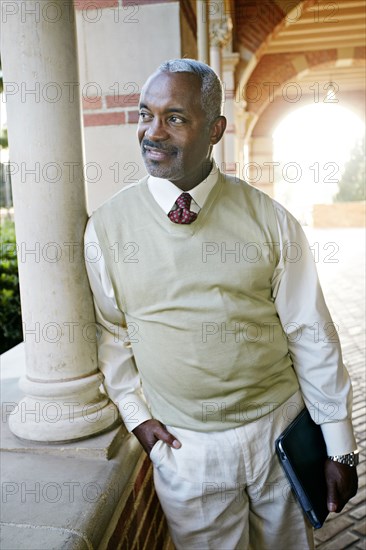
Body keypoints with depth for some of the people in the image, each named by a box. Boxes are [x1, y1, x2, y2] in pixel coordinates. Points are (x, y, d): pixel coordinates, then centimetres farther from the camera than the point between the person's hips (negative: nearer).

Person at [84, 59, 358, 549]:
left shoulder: (269, 219, -10)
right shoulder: (106, 227, -8)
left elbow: (312, 335, -6)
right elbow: (110, 331, 4)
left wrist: (340, 449, -2)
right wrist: (136, 413, -2)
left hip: (280, 431, 1)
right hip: (183, 448, 0)